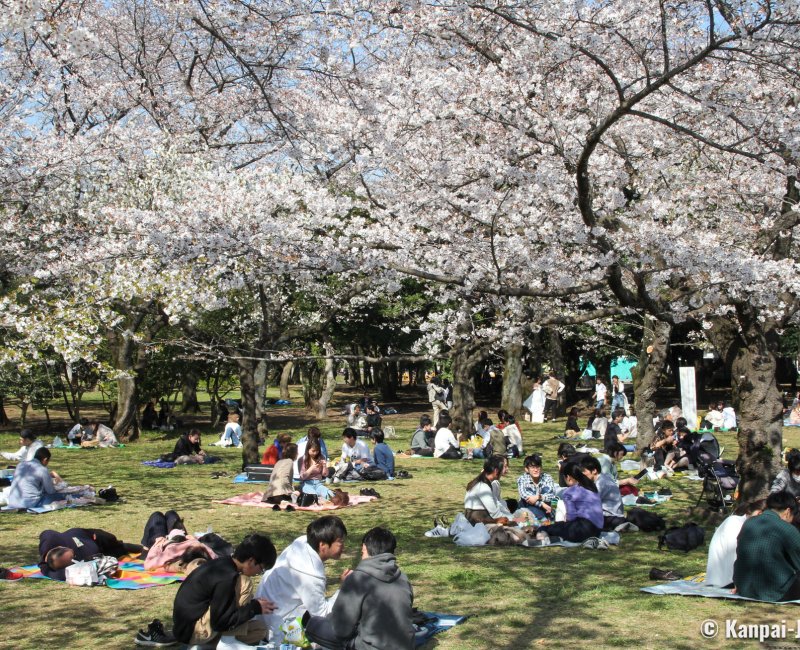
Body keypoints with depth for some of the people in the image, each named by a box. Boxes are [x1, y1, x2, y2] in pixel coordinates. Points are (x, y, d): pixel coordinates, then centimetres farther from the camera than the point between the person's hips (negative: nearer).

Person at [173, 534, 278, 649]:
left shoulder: (223, 564, 5)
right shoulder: (226, 577, -24)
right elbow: (219, 622, -22)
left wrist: (253, 603, 9)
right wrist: (255, 608, -15)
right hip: (191, 630, -10)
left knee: (259, 629, 12)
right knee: (244, 583, -19)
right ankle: (227, 642, -13)